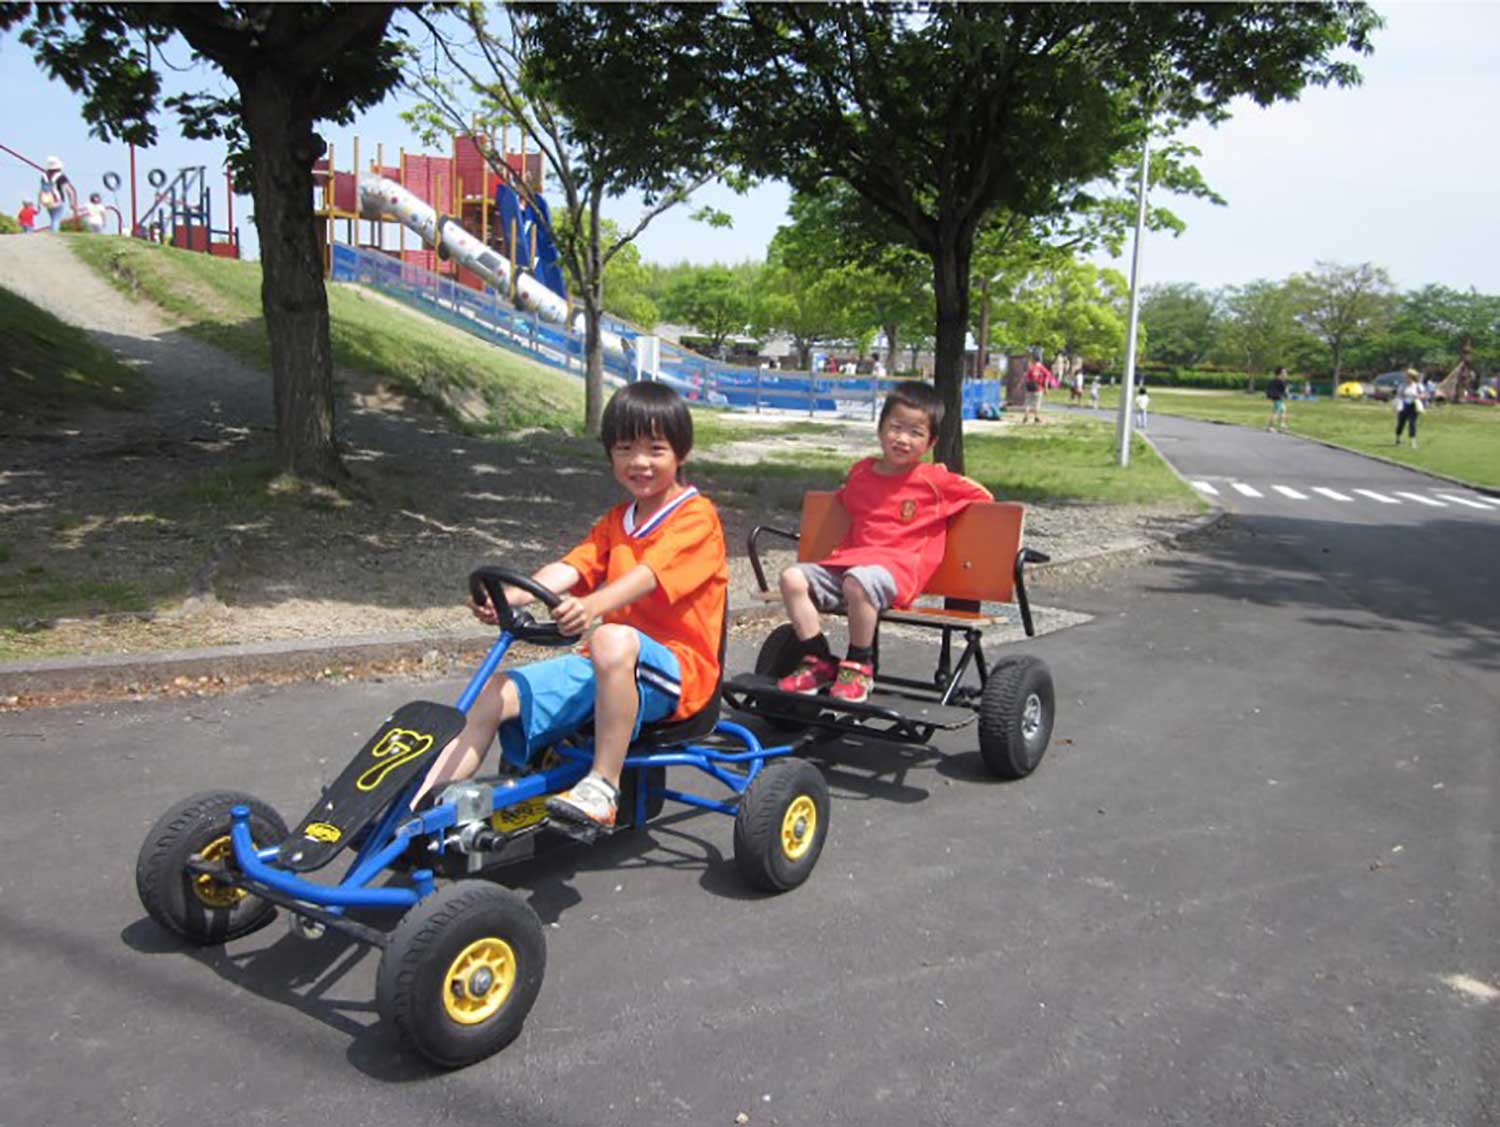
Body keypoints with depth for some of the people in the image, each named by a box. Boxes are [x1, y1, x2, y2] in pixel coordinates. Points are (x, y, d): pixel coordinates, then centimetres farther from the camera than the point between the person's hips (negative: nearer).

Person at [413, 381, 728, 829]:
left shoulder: (696, 516, -5)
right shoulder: (614, 522, 18)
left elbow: (648, 573, -24)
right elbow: (570, 567, 1)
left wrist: (592, 606, -43)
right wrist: (509, 598, -19)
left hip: (675, 667, -7)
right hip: (602, 665, 7)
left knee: (614, 640, -39)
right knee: (498, 692, -8)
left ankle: (603, 786, -27)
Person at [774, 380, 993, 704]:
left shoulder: (935, 479, 2)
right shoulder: (861, 471, 15)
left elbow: (983, 498, 9)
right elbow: (844, 502, 36)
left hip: (898, 565, -6)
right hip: (851, 558, 6)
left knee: (858, 581, -39)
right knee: (793, 578, -15)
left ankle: (859, 667, -19)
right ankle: (819, 662, -5)